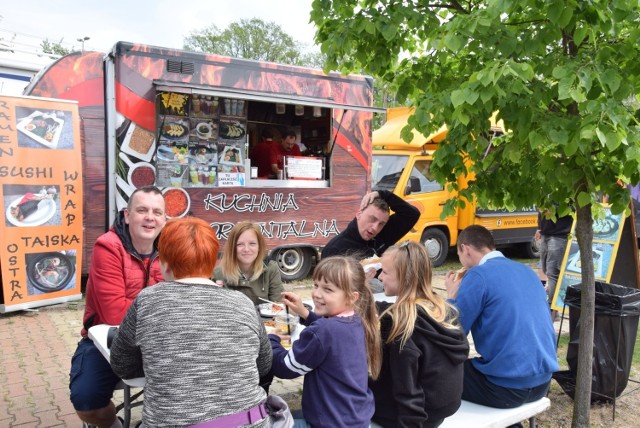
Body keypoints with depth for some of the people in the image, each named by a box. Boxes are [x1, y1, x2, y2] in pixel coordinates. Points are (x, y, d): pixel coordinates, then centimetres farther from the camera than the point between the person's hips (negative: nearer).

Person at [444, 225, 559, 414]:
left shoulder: (478, 275, -13)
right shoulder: (527, 271, 10)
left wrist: (452, 296, 5)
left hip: (506, 387, -8)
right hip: (542, 381, 8)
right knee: (466, 364, 30)